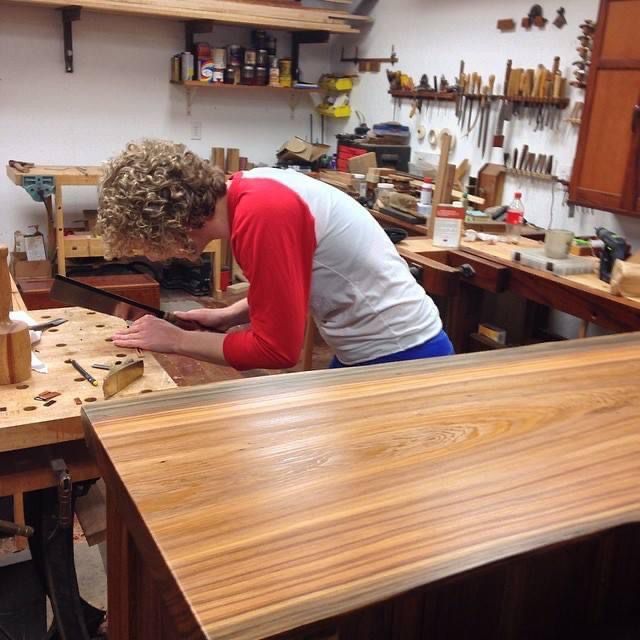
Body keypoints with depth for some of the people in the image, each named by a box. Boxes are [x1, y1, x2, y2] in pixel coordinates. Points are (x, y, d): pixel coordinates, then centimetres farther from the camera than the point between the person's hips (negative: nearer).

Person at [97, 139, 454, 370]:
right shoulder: (252, 189, 1)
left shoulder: (261, 211, -26)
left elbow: (277, 349, -21)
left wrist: (176, 340, -10)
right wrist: (228, 316, 6)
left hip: (399, 357, -9)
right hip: (376, 349, 9)